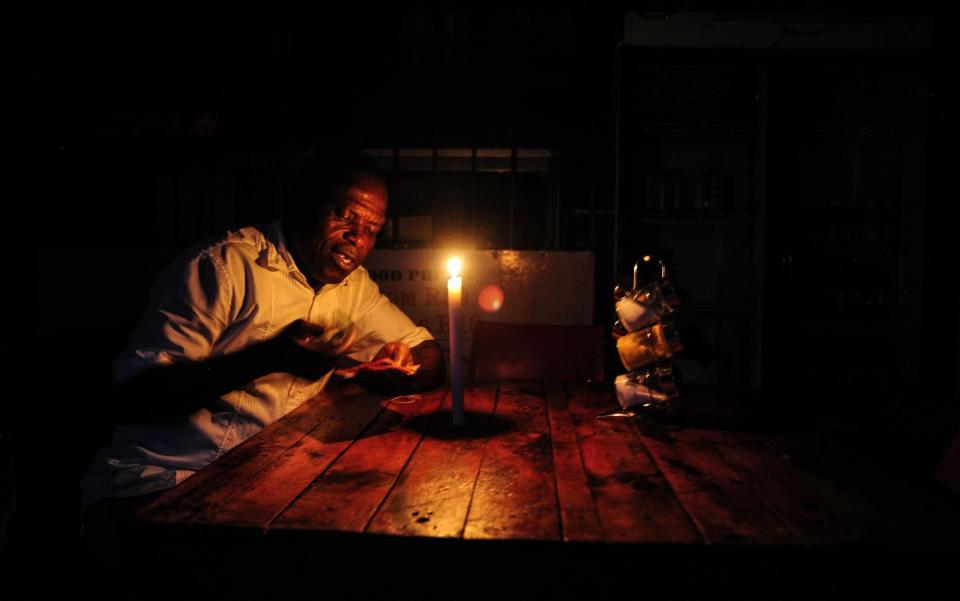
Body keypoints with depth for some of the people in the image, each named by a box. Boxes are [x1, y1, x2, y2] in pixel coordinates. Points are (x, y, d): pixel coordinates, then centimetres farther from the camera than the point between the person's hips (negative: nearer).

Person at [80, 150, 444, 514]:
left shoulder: (355, 285, 10)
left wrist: (397, 366, -11)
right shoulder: (224, 266, -13)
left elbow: (430, 357, 14)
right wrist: (271, 357, -30)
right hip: (160, 481, -5)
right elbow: (127, 398, -19)